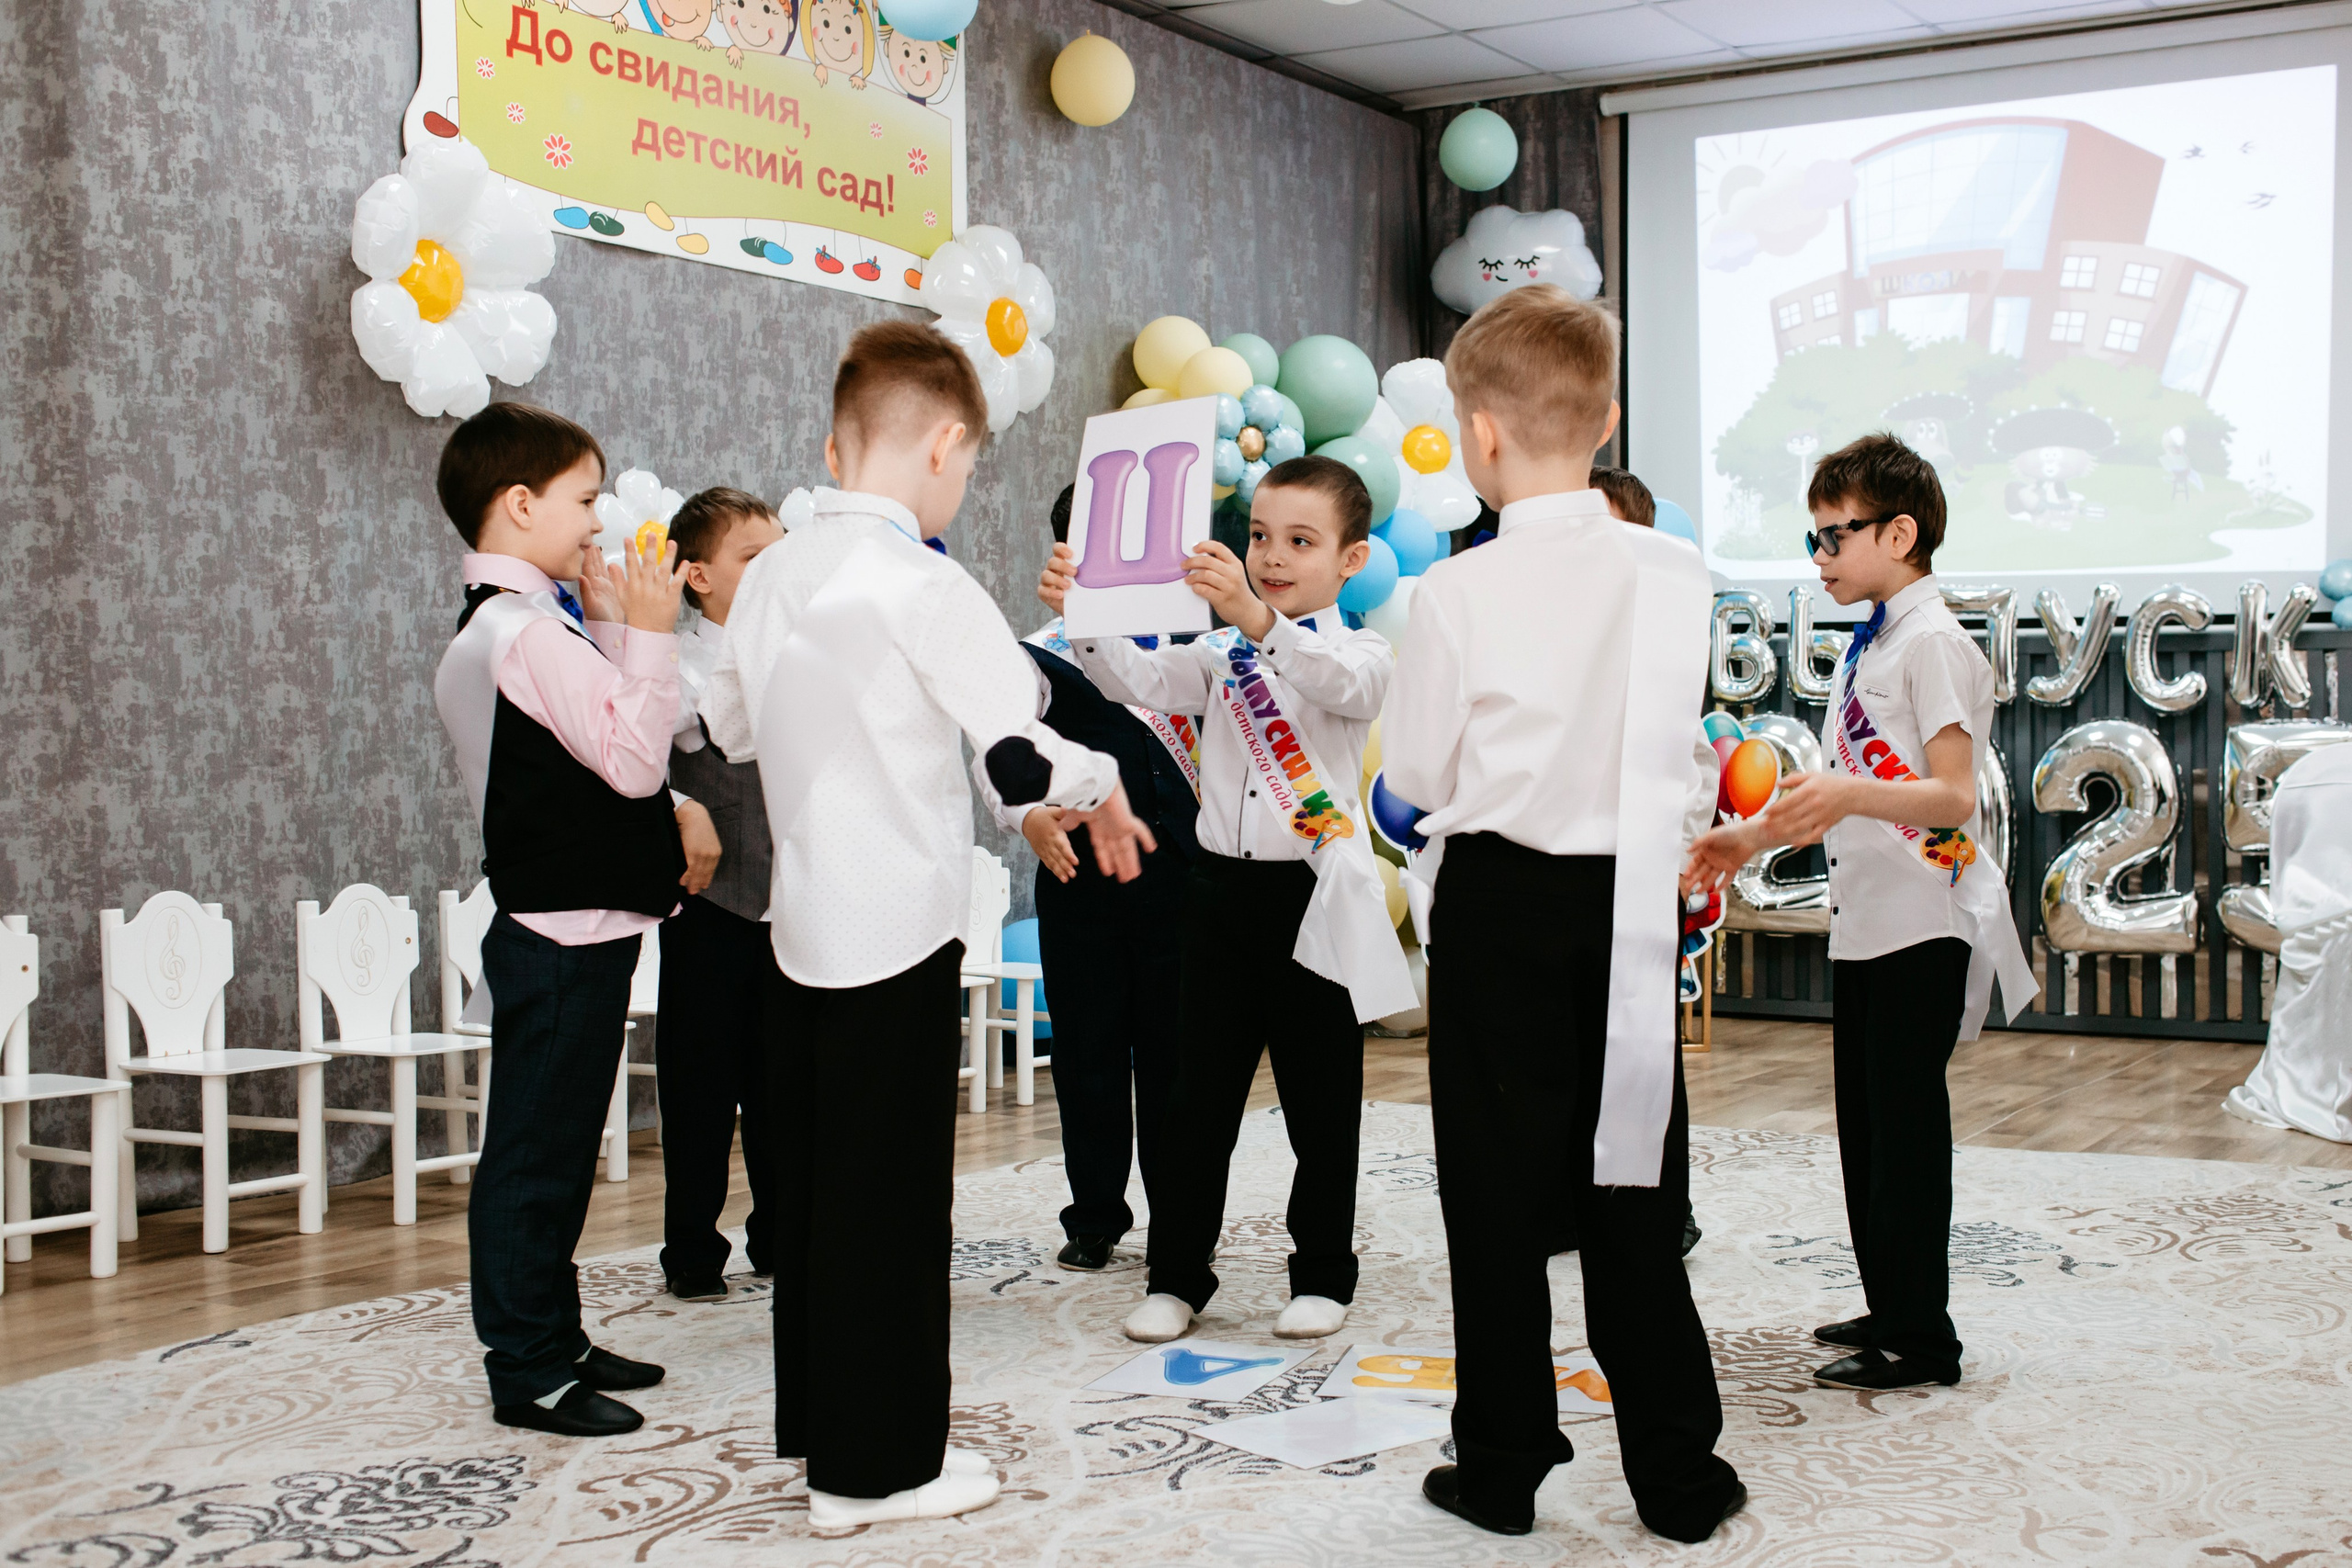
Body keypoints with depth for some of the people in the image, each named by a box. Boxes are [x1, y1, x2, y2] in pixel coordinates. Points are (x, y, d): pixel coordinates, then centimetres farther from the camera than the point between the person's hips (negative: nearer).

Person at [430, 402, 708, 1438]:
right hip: (567, 933, -11)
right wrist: (645, 634, -17)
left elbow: (598, 746, 14)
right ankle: (528, 1372, 6)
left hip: (557, 928, 11)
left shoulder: (489, 628, 16)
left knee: (551, 1149, 17)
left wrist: (609, 626, 12)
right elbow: (634, 759, -21)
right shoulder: (529, 630, -18)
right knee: (536, 1153, -2)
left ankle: (553, 1342, 27)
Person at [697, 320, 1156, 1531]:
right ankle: (876, 1464, 10)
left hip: (798, 924, 7)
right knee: (890, 1195, 2)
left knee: (812, 1183, 17)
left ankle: (816, 1419, 30)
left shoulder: (769, 574, 6)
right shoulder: (923, 585, -16)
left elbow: (727, 730, 19)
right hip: (896, 931, -7)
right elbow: (1022, 758, -21)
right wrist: (1103, 785, -2)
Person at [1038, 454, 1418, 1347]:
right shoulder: (1223, 656, 11)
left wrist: (1257, 616, -45)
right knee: (1199, 1096, 8)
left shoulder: (1363, 654, -3)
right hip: (1222, 887, 4)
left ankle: (1322, 1275, 20)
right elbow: (1138, 681, -3)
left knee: (1321, 1104, 6)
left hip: (1314, 898, -4)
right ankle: (1177, 1274, 17)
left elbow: (1340, 680, -27)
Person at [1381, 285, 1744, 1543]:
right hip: (1632, 908, 3)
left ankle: (1502, 1467, 18)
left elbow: (1414, 771, -5)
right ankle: (1676, 1476, 18)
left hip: (1500, 911, -3)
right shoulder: (1678, 576, -3)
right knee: (1632, 1194, 12)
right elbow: (1695, 756, 6)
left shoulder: (1458, 594, -14)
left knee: (1498, 1197, 8)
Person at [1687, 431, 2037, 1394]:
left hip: (1920, 926, -10)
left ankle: (1921, 1340, 4)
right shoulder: (1869, 644, 17)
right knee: (1866, 1125, 14)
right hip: (1864, 920, 10)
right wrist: (1756, 837, 20)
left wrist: (1848, 795, -37)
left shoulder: (1932, 642, -13)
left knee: (1905, 1126, -5)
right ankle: (1888, 1311, 24)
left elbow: (1952, 794, -22)